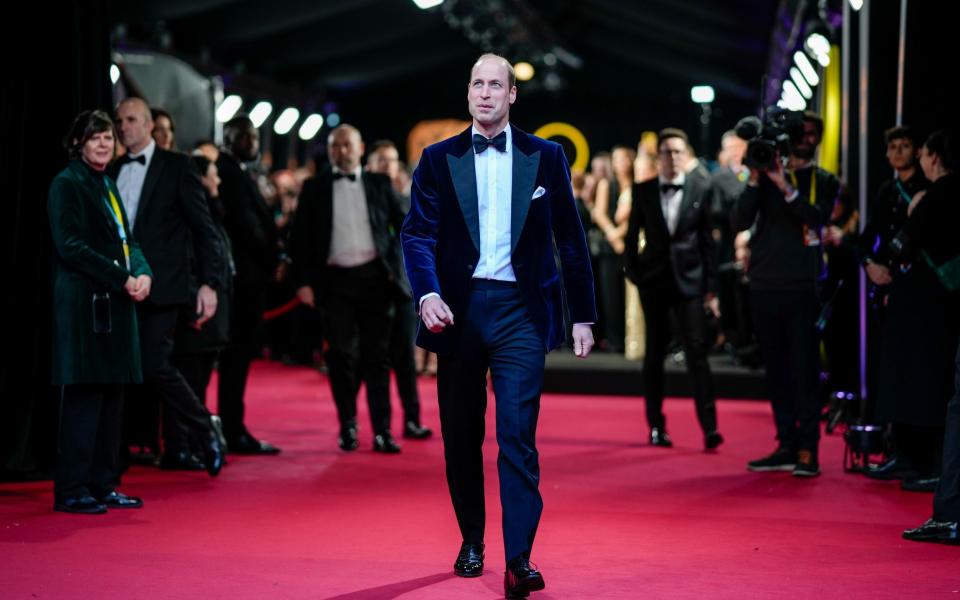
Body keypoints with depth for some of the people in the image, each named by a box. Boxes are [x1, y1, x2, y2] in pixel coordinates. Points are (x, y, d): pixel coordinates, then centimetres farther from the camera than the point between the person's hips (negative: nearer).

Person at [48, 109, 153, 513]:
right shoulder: (67, 184, -6)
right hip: (84, 305, -8)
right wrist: (122, 278, -17)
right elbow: (71, 246, -15)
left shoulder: (108, 185, 19)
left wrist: (143, 273, -3)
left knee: (111, 394, 8)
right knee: (83, 397, -7)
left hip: (116, 304, 8)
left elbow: (125, 240, 18)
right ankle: (71, 490, -2)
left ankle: (103, 484, 15)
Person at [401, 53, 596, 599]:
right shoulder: (439, 160, 7)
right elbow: (418, 233, -2)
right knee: (461, 436, 10)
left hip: (521, 309, -2)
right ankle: (472, 541, 27)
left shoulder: (546, 157, 7)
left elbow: (571, 240, 9)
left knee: (517, 435, -11)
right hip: (459, 309, 2)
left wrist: (583, 316, 7)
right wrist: (428, 294, -20)